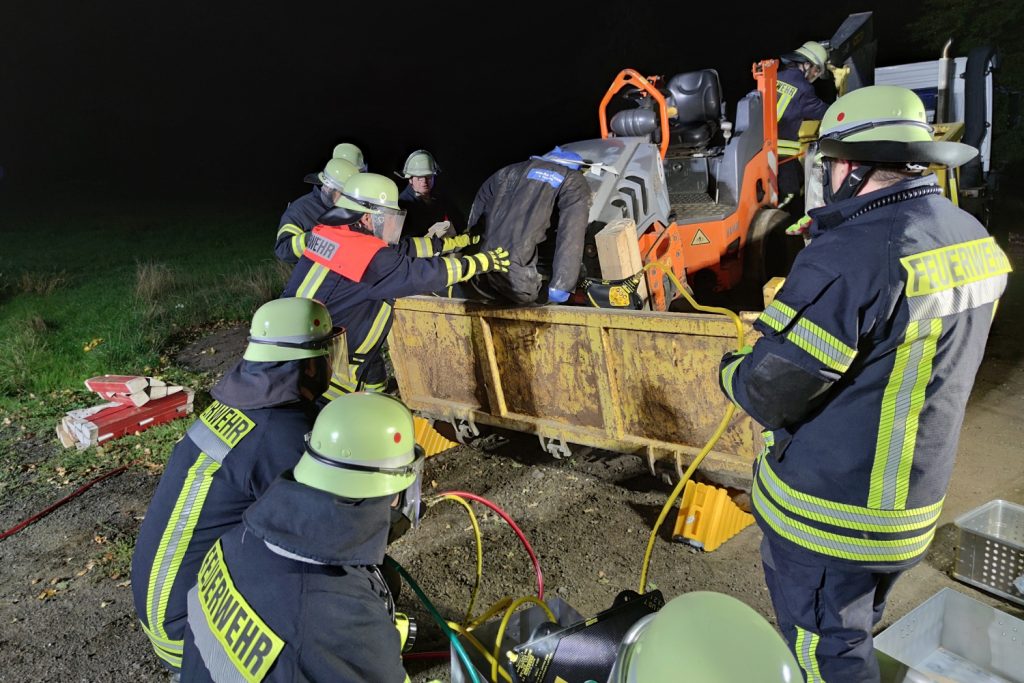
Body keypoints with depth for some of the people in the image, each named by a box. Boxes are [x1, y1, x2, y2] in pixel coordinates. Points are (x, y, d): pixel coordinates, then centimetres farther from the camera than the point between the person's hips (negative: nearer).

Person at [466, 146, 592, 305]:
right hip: (519, 280, -6)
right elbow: (571, 238, -7)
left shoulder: (507, 172, 25)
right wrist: (560, 287, -10)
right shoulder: (574, 180, 9)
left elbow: (474, 222, 27)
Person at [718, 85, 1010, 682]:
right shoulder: (972, 239, 1)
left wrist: (732, 370, -4)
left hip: (829, 513, -8)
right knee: (857, 629, 29)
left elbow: (772, 388, -26)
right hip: (913, 502, 9)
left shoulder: (850, 256, -28)